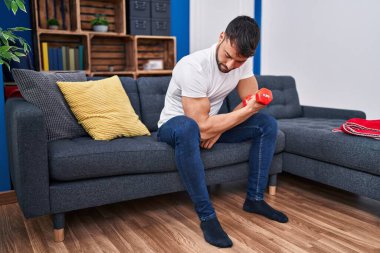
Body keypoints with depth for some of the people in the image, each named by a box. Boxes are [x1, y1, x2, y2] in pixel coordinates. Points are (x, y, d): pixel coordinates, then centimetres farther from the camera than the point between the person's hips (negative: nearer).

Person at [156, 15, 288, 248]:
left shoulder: (243, 61, -12)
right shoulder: (193, 66, -32)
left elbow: (252, 101, -8)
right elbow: (202, 128, -34)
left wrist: (219, 128, -23)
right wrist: (248, 110, -29)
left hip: (210, 123, 6)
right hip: (175, 124, -6)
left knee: (268, 124, -7)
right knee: (188, 129, -43)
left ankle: (255, 198, 0)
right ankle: (207, 216, -30)